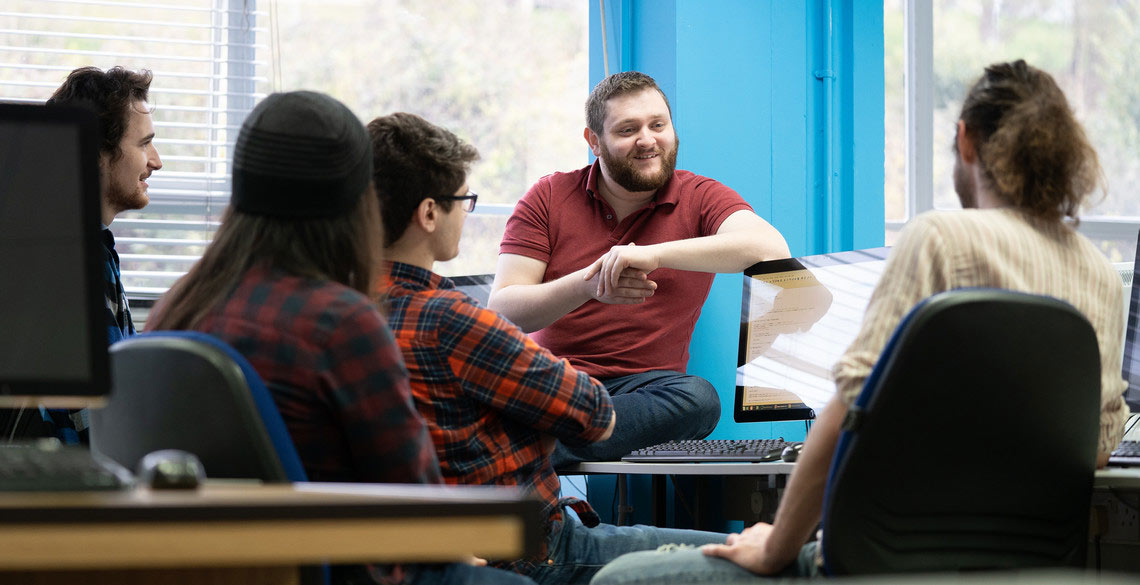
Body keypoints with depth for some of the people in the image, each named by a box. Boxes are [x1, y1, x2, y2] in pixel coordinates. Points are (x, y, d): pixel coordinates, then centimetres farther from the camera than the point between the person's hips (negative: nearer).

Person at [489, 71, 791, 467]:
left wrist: (654, 254, -25)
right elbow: (501, 309, -2)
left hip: (644, 382, 1)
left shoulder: (700, 198, 6)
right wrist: (587, 285, -20)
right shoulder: (549, 197, 7)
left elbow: (772, 249, -17)